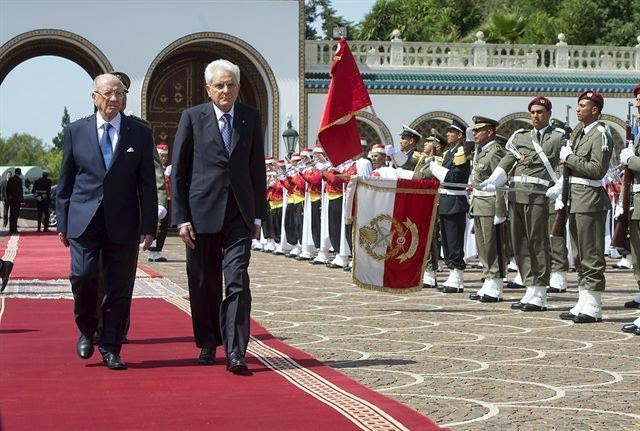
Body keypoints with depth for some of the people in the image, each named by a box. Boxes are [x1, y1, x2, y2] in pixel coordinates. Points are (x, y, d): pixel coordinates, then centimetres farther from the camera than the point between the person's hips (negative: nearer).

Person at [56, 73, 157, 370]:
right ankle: (86, 331, 13)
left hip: (122, 223, 0)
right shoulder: (76, 131, 7)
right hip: (84, 220, 0)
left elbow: (147, 184, 5)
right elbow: (65, 181, 10)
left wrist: (149, 226, -1)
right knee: (83, 274, -14)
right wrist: (63, 223, 7)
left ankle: (110, 349, 13)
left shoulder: (140, 134, 6)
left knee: (119, 287, 1)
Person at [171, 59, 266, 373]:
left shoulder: (251, 117, 8)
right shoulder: (192, 118, 0)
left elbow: (257, 168, 12)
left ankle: (235, 352, -8)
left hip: (239, 215, 1)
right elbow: (178, 172, 0)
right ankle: (208, 345, 23)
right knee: (204, 284, 8)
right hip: (202, 214, -1)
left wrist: (258, 214, 9)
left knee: (237, 282, -8)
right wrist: (181, 218, -6)